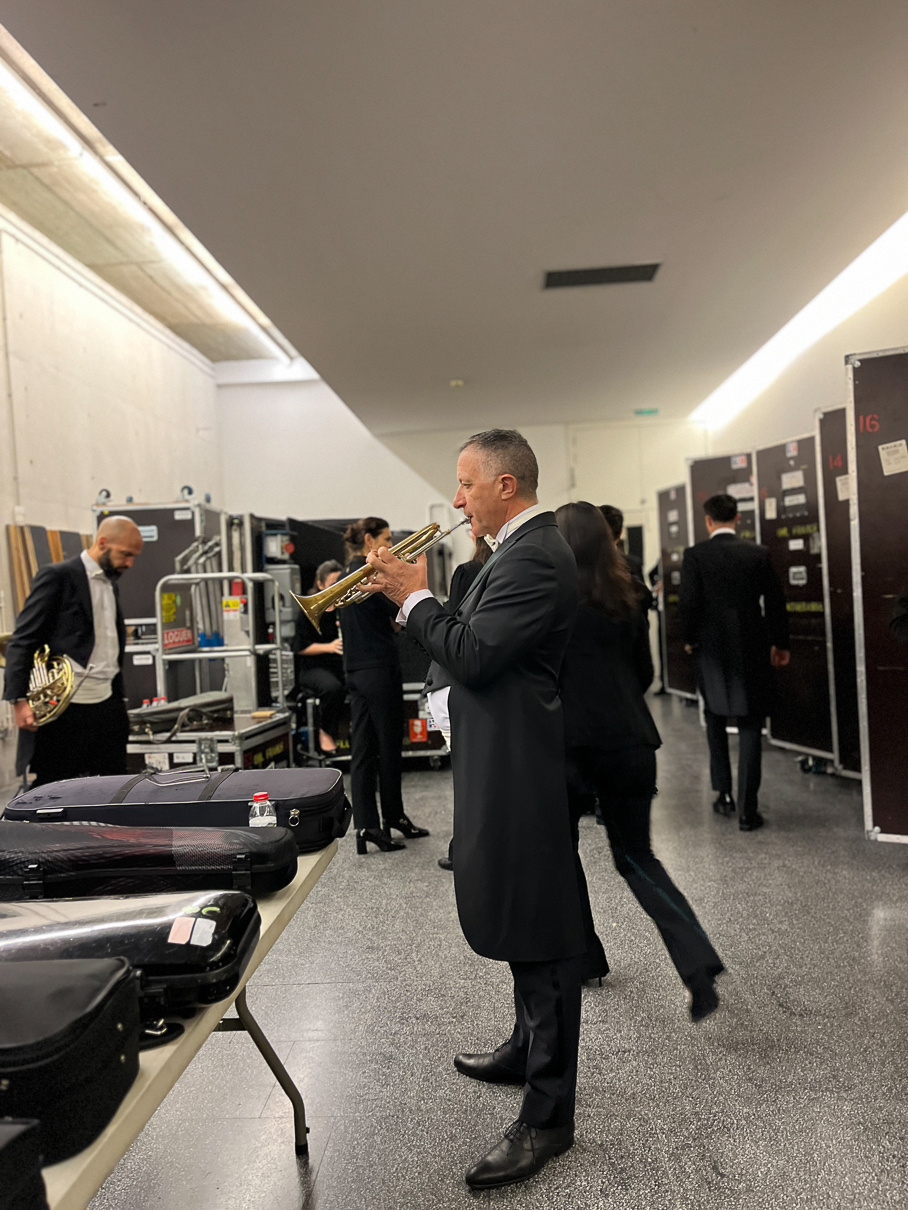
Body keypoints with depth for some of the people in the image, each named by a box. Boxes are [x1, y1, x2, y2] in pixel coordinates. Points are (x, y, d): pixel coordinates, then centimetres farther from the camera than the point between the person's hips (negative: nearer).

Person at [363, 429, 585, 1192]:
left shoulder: (533, 557, -19)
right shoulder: (524, 548, 13)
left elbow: (473, 655, -25)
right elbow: (478, 639, 16)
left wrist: (415, 595, -13)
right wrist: (414, 595, 6)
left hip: (521, 769, -11)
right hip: (506, 763, 11)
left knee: (538, 932, 0)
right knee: (522, 920, 23)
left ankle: (548, 1116, 14)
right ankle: (529, 1050, 43)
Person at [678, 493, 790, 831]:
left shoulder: (695, 555, -7)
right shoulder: (758, 554, -1)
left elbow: (688, 602, -11)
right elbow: (775, 601, 2)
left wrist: (688, 639, 6)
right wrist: (780, 644, 15)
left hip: (712, 648, 0)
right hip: (752, 650, 1)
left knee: (715, 719, 20)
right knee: (750, 728, 5)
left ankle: (724, 793, 19)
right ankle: (747, 810, 6)